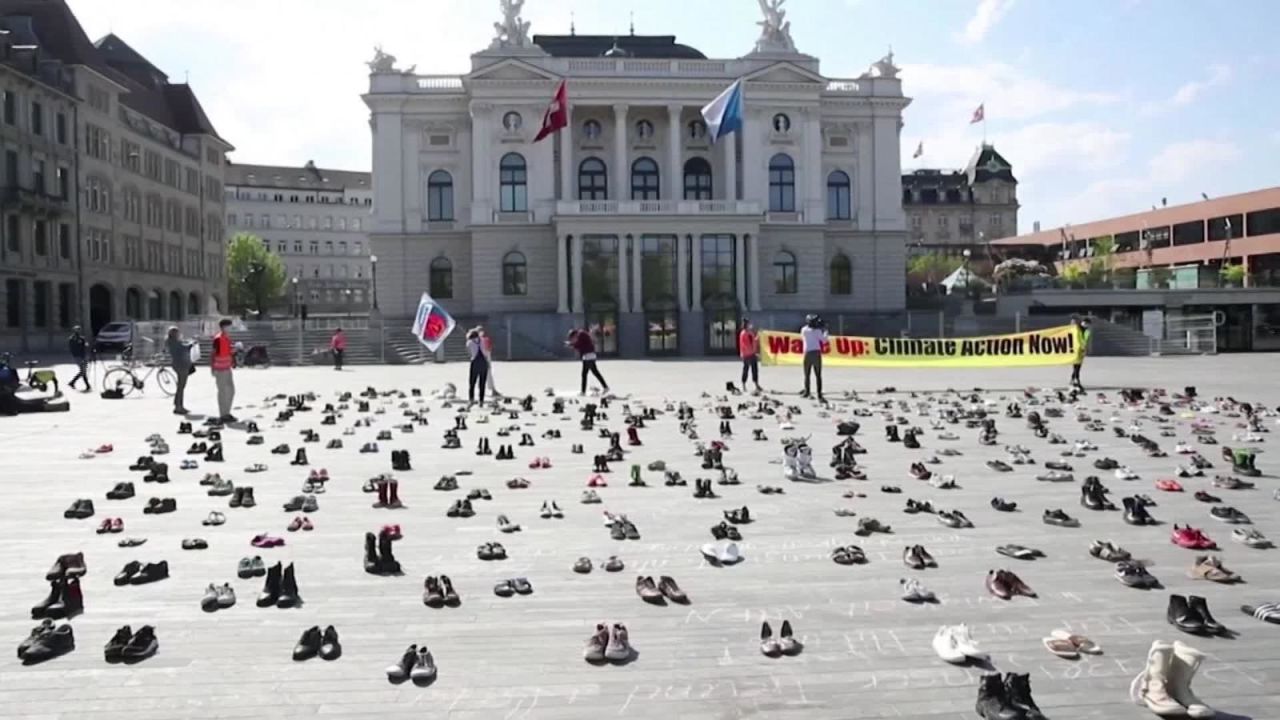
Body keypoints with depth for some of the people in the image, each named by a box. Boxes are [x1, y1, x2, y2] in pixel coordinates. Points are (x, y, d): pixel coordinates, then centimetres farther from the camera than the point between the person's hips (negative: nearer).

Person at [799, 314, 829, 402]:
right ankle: (819, 395, -10)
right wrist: (825, 330, 13)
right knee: (818, 375, -3)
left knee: (807, 374, 15)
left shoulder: (804, 330, 5)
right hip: (816, 353, -2)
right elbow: (824, 340, 1)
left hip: (808, 353, 2)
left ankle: (806, 392, 23)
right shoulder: (818, 331, -3)